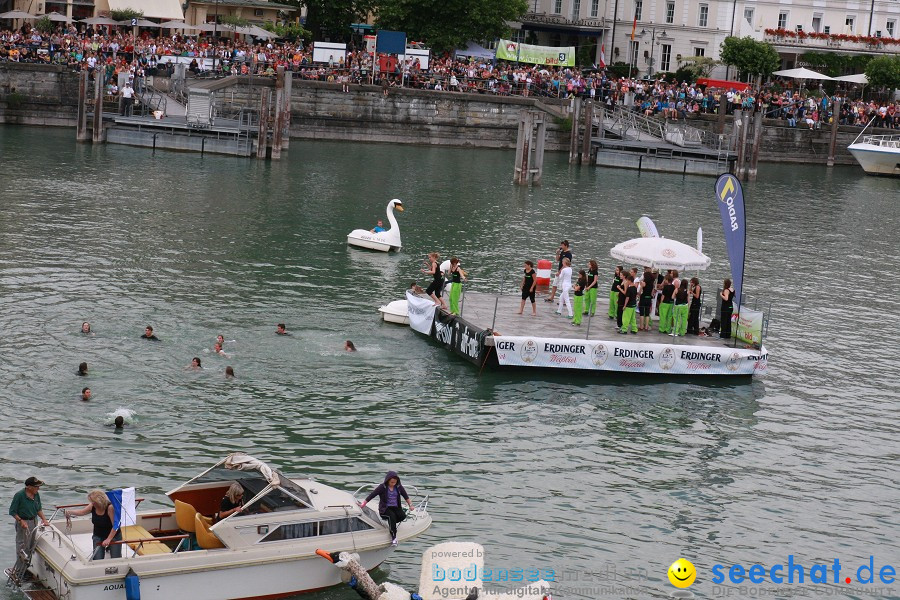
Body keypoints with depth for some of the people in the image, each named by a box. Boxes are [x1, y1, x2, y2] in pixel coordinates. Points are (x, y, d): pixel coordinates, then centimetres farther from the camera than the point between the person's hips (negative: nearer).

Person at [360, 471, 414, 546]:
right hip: (385, 508, -4)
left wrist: (410, 505, 14)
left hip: (395, 507, 4)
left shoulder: (398, 486, 4)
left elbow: (406, 496, 15)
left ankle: (390, 523, 3)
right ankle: (393, 537, -34)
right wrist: (363, 504, -9)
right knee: (392, 515, -36)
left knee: (403, 515, -26)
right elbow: (372, 495, -7)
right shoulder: (382, 487, -7)